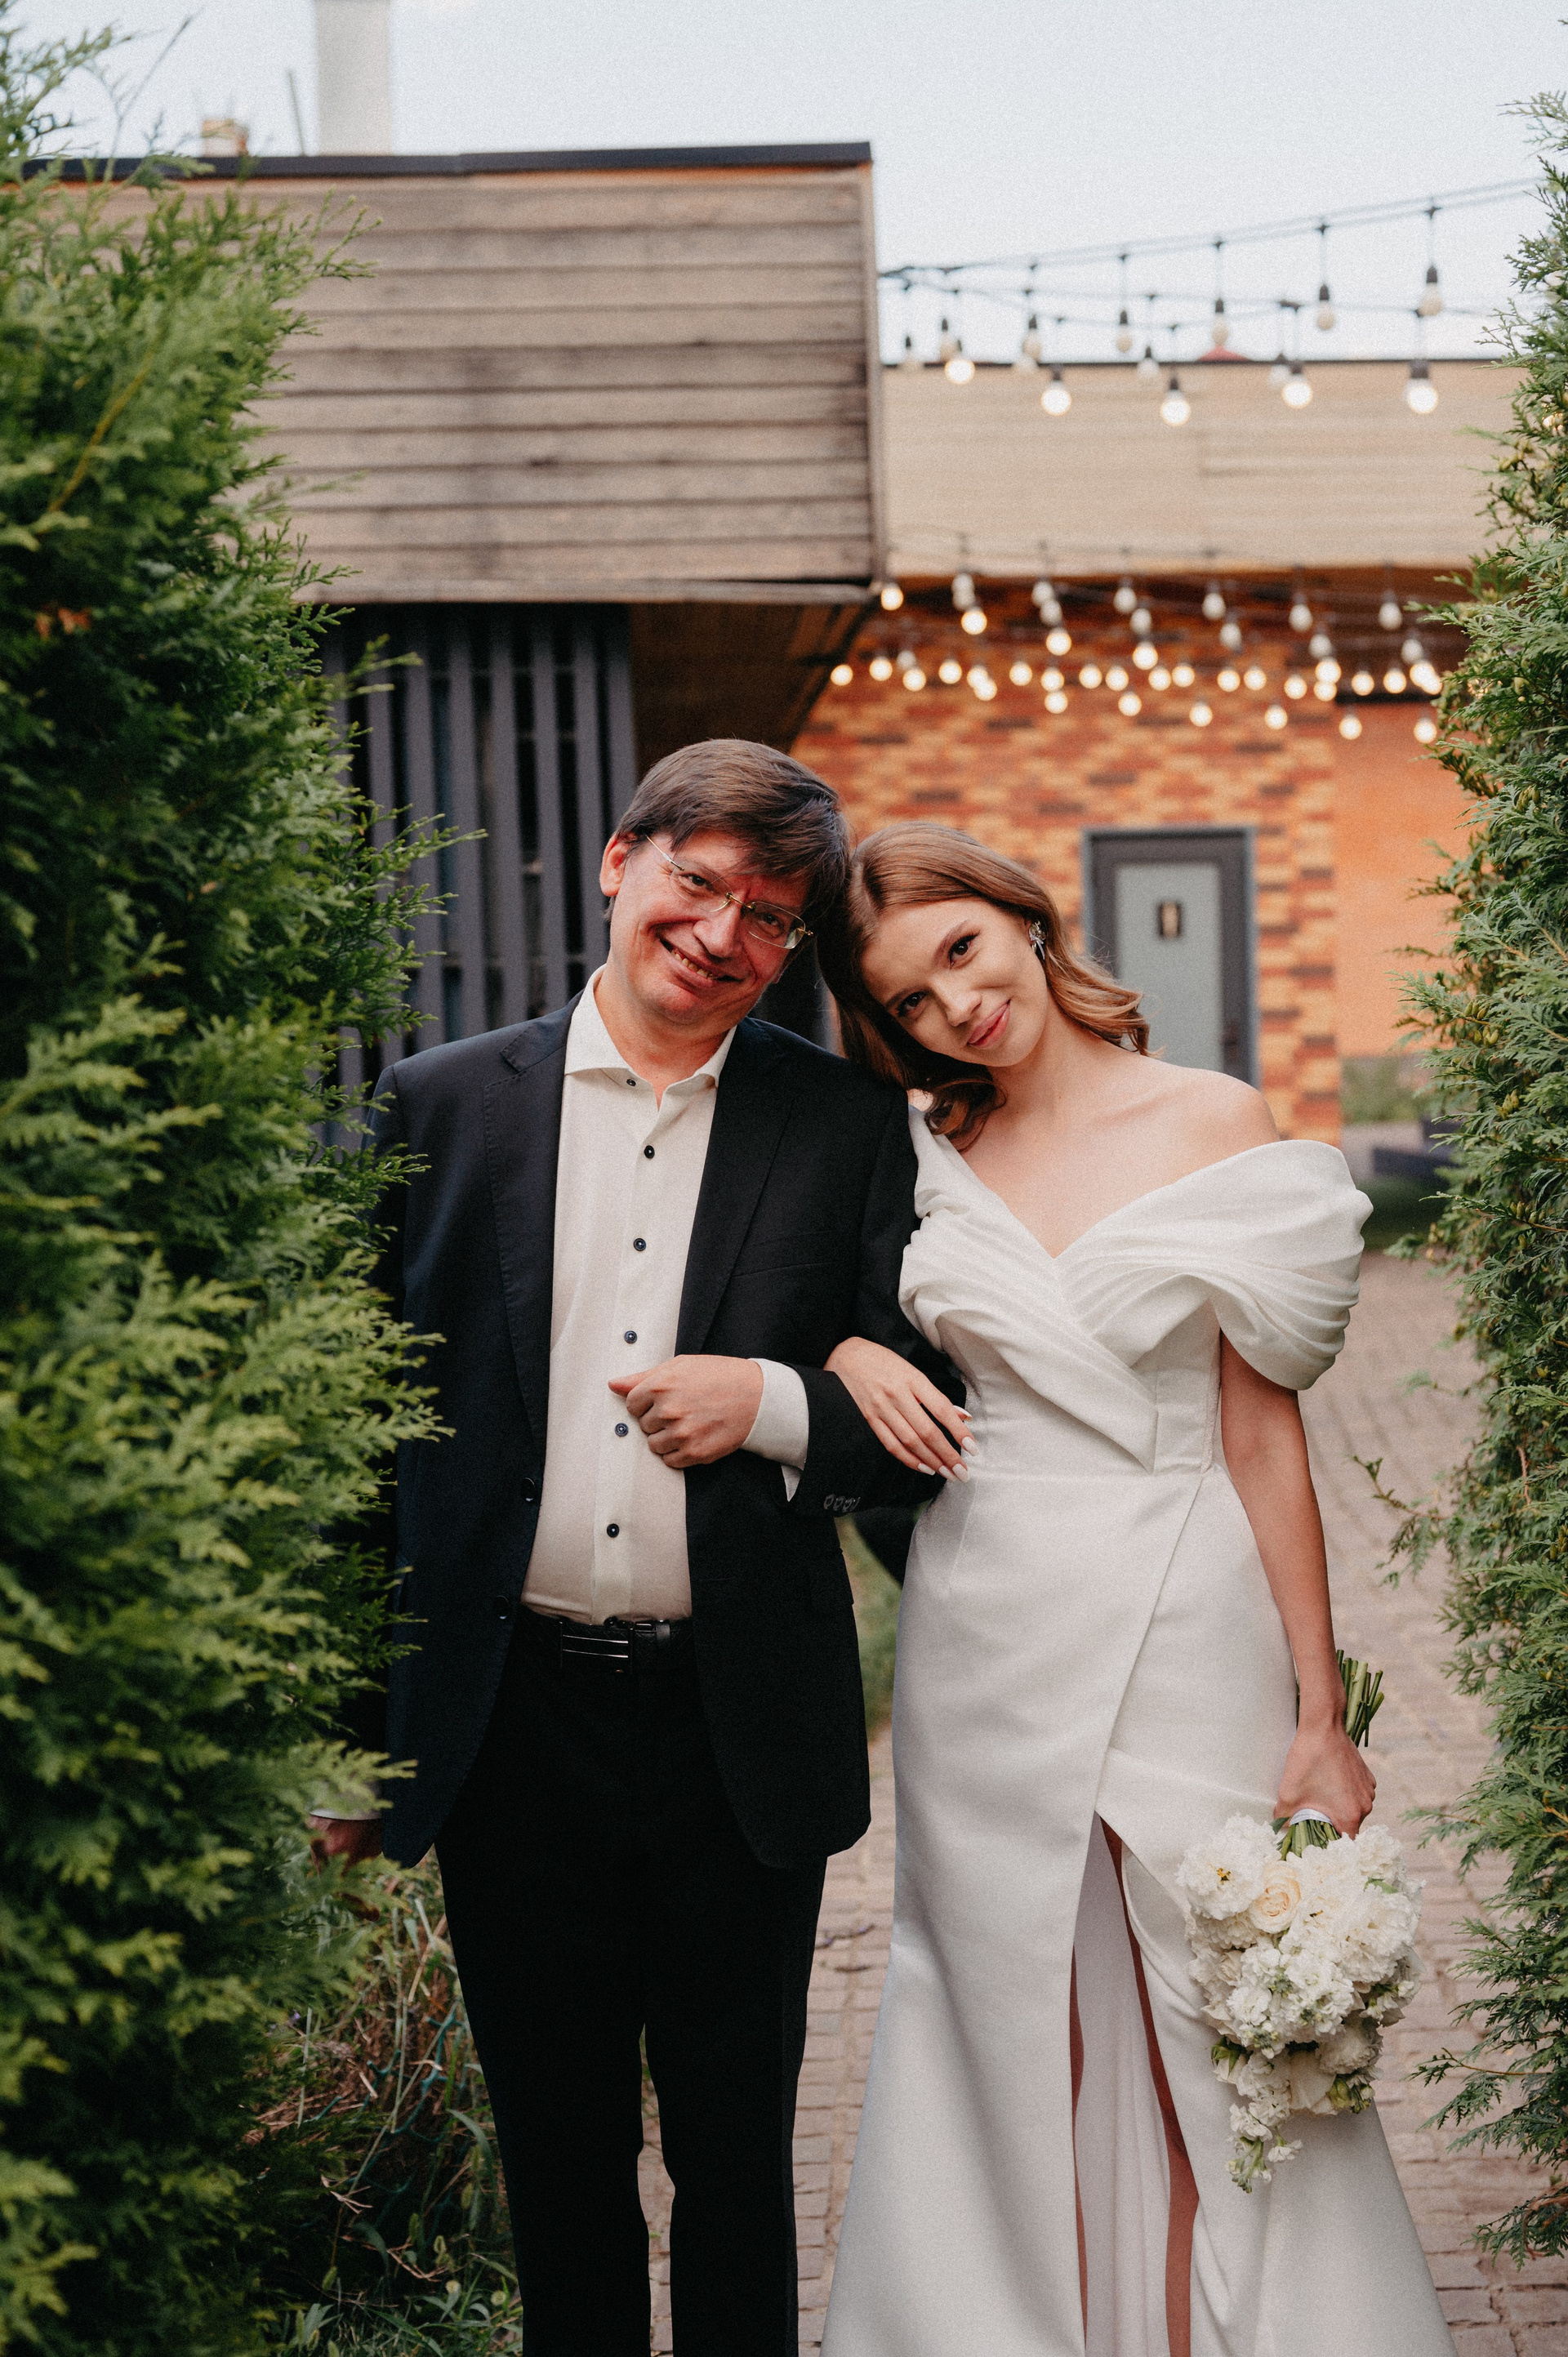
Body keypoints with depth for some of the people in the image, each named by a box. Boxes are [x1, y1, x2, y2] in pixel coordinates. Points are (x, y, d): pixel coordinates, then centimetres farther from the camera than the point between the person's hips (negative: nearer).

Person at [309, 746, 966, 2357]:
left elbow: (929, 1424, 3)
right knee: (556, 2160, 14)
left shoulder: (848, 1128, 0)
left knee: (737, 2166, 14)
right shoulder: (438, 1109, 1)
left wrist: (773, 1405, -18)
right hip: (510, 1726, 1)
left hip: (741, 1734, 0)